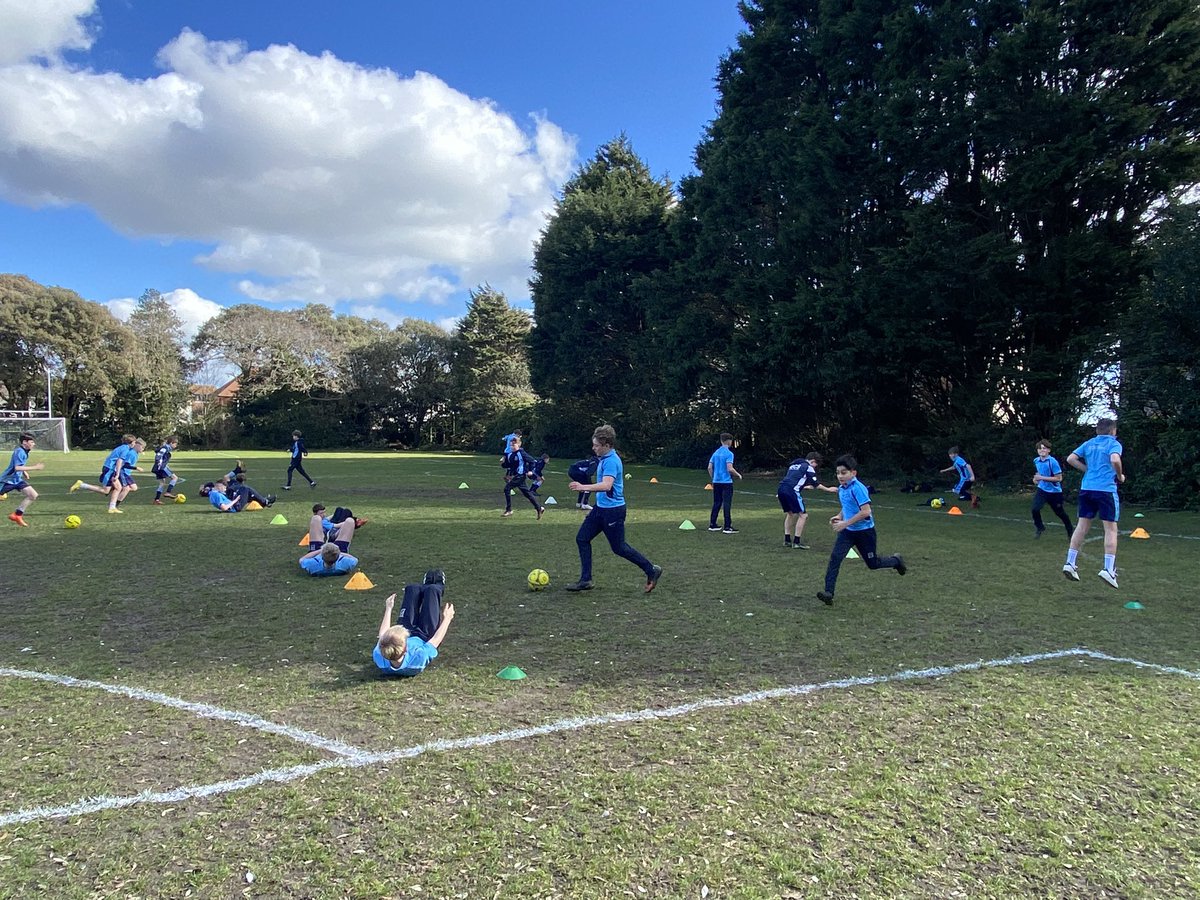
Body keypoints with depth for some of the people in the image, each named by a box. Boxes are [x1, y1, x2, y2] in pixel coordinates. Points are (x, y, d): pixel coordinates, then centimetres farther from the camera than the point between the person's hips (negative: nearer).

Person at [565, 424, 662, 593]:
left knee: (619, 548, 1)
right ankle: (585, 580, 11)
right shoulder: (604, 458, 8)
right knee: (582, 538, 5)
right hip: (601, 507, 10)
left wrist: (584, 487, -44)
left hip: (613, 510, -10)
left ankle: (652, 571, 17)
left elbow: (606, 485, -37)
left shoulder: (611, 461, -22)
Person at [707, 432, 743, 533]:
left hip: (716, 482, 7)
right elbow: (730, 469, -19)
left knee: (716, 504, 14)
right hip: (726, 482, -7)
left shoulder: (715, 453, 9)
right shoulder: (729, 453, -11)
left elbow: (710, 467, 9)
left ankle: (712, 525, 18)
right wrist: (738, 475, -3)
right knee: (727, 505, -3)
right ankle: (727, 527, -3)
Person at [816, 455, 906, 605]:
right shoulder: (841, 488, 3)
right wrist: (839, 516, 2)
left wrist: (845, 523, -28)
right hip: (847, 531, 6)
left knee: (872, 564, 11)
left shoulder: (858, 488, -22)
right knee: (834, 558, -13)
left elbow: (866, 511, -28)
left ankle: (896, 561, 41)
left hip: (864, 531, -6)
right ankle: (828, 593, -18)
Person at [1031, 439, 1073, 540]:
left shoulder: (1052, 462, -18)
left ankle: (1070, 532, 34)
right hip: (1042, 489, 4)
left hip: (1054, 491, -4)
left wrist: (1042, 478, -24)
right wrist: (1036, 478, 5)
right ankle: (1039, 527, 9)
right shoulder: (1036, 461, 1)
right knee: (1034, 509, -16)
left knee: (1060, 513, 10)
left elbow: (1059, 478, -20)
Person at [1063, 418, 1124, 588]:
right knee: (1110, 529, 1)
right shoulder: (1114, 444, -1)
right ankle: (1109, 569, -5)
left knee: (1082, 526, 10)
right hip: (1106, 490, -5)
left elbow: (1071, 459, 8)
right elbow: (1115, 460, -20)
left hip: (1086, 488, 5)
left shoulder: (1088, 443, 14)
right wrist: (1120, 476, -3)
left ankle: (1070, 563, 8)